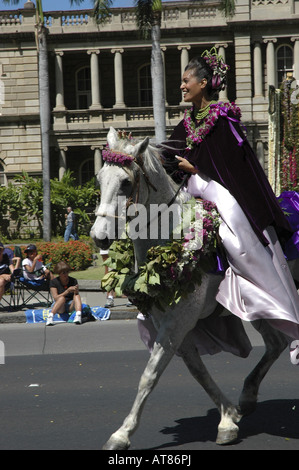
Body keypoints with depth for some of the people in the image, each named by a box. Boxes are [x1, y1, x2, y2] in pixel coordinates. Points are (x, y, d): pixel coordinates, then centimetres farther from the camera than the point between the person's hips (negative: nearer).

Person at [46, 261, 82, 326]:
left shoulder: (73, 281, 2)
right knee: (62, 298, -34)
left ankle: (78, 315, -50)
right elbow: (55, 298, -15)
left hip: (71, 306, 2)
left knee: (77, 296, -27)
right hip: (59, 307, -2)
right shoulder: (53, 282, -4)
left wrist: (76, 291, -26)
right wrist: (68, 291, -26)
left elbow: (76, 297, -2)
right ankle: (50, 317, -47)